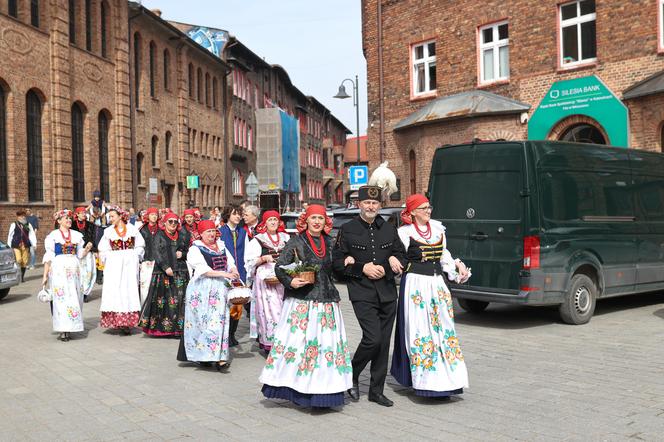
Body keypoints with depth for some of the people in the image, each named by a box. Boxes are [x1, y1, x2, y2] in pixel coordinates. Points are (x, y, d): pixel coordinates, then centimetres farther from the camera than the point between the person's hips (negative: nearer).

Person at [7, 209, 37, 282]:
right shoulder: (13, 225, 4)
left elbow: (32, 235, 6)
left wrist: (34, 244, -5)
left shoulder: (28, 225, 9)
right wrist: (9, 246, 9)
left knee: (25, 262, 5)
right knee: (18, 260, -14)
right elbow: (10, 236, 9)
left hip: (25, 246, 2)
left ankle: (22, 276, 18)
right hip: (16, 246, -2)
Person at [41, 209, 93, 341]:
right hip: (58, 269, -4)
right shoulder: (53, 235, 1)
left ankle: (69, 329, 8)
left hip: (74, 270, 4)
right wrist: (45, 275, -4)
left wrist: (87, 248, -4)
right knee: (61, 298, -8)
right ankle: (62, 330, -5)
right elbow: (48, 256, -1)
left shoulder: (76, 235, 13)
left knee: (74, 298, 1)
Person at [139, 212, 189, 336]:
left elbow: (188, 252, 23)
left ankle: (177, 328, 3)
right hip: (162, 272, -3)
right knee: (162, 300, -5)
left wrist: (182, 254, -1)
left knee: (179, 300, -1)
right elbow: (156, 253, -6)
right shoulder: (159, 235, 4)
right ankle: (159, 327, 1)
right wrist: (166, 267, -17)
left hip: (180, 272, 3)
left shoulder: (182, 237, 16)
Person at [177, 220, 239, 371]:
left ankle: (219, 357, 3)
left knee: (220, 321, 1)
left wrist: (234, 271, -6)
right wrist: (224, 273, -21)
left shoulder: (221, 246, 15)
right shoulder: (195, 249, -3)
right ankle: (202, 355, -4)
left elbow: (230, 262, 17)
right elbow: (203, 270, -13)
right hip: (203, 289, -5)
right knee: (203, 321, -7)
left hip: (220, 289, 5)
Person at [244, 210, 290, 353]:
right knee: (268, 309, -7)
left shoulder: (286, 238, 14)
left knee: (283, 308, -1)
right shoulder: (258, 240, 5)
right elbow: (250, 261, 1)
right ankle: (268, 341, -3)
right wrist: (264, 258, -13)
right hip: (265, 278, -3)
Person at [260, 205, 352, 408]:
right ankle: (296, 387, 5)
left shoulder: (330, 244, 14)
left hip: (327, 302, 4)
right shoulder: (296, 242, 0)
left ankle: (324, 389, 8)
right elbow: (280, 268, -4)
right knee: (297, 340, -6)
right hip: (301, 301, -4)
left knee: (328, 343, 1)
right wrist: (291, 282, -18)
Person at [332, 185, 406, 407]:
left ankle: (376, 390, 19)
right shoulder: (347, 229, 0)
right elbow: (338, 262, -1)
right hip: (362, 293, -4)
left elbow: (400, 255, 16)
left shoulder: (389, 229, 10)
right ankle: (352, 374, 12)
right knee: (372, 338, -16)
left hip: (387, 293, 4)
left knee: (384, 343, 6)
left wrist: (385, 269, -4)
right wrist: (362, 268, -13)